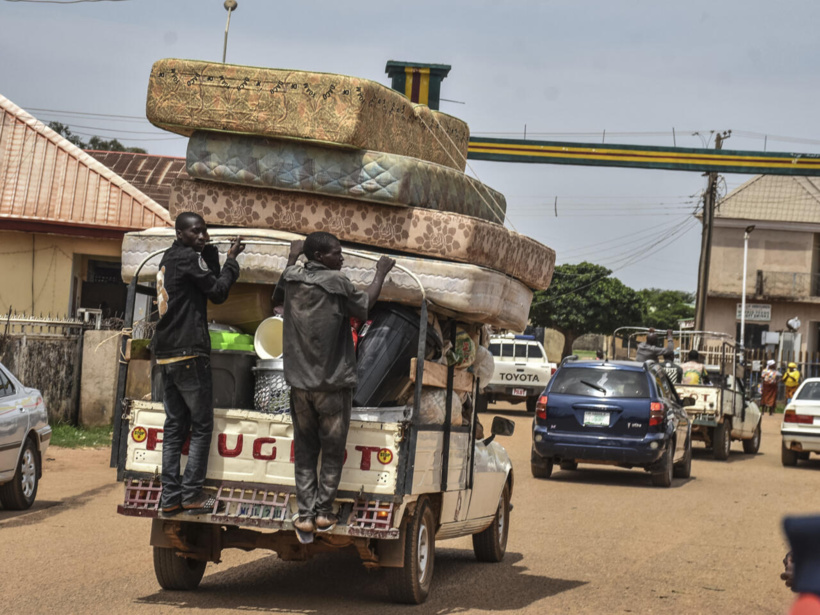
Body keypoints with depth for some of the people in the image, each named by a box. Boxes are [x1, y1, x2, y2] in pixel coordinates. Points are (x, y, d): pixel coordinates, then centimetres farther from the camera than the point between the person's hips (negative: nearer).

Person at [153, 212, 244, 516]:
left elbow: (208, 284, 18)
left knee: (174, 426, 9)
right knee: (201, 426, -2)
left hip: (167, 354, 9)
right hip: (189, 353, -9)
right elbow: (218, 291, -8)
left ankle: (170, 497, 6)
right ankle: (192, 493, -3)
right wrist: (231, 260, 2)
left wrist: (210, 250, 10)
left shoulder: (168, 259, 18)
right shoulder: (188, 258, -10)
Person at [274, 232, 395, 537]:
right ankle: (324, 512, 7)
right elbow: (364, 306, 5)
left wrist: (292, 258, 35)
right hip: (333, 385, -4)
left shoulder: (292, 278, 3)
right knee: (332, 451, 7)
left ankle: (305, 514, 4)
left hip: (300, 383, 4)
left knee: (304, 451, 8)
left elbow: (277, 298, 27)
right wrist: (381, 274, 17)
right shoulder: (338, 282, -10)